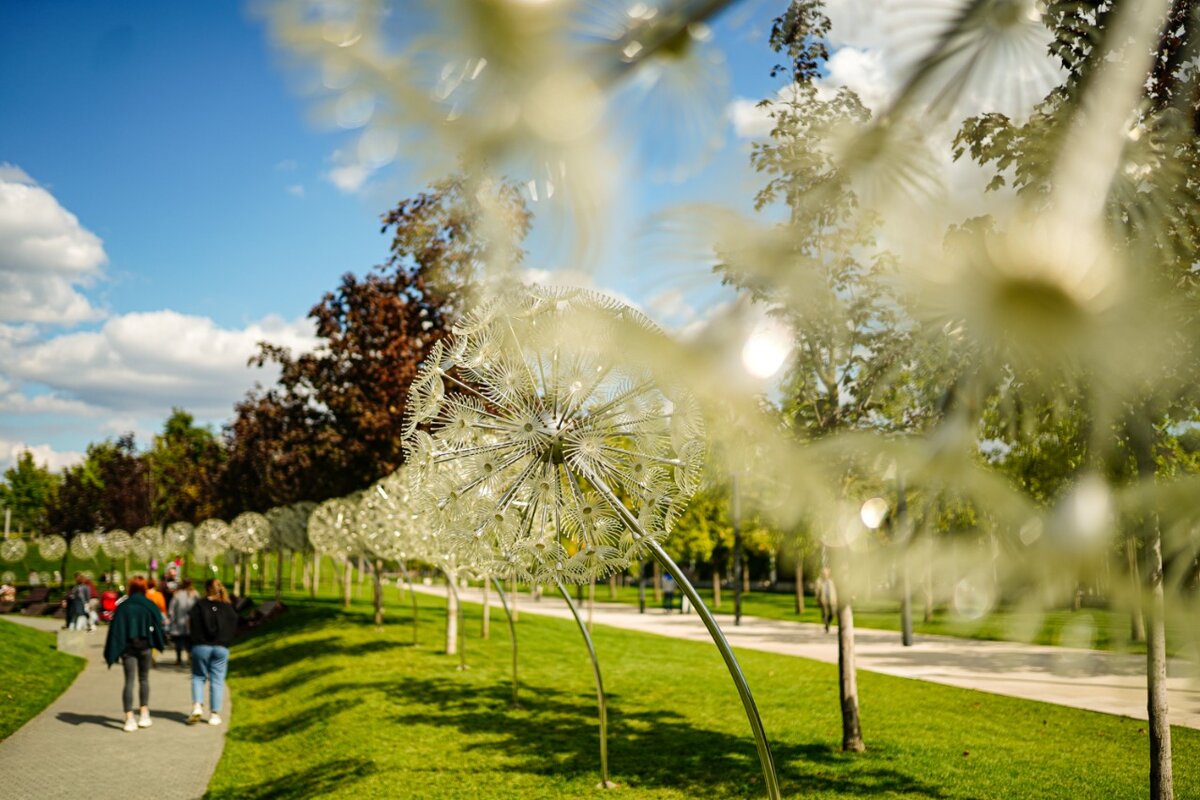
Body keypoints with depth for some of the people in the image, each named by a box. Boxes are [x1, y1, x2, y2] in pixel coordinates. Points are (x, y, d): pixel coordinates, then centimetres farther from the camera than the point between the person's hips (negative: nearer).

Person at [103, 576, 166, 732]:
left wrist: (113, 653, -2)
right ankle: (144, 714, 12)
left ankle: (129, 718, -9)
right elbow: (158, 625, 1)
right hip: (144, 646, 0)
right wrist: (159, 645, 16)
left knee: (129, 681, 0)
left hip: (127, 647, 0)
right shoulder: (150, 606, -2)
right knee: (144, 679, 14)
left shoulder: (122, 607, -1)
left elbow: (115, 630, -3)